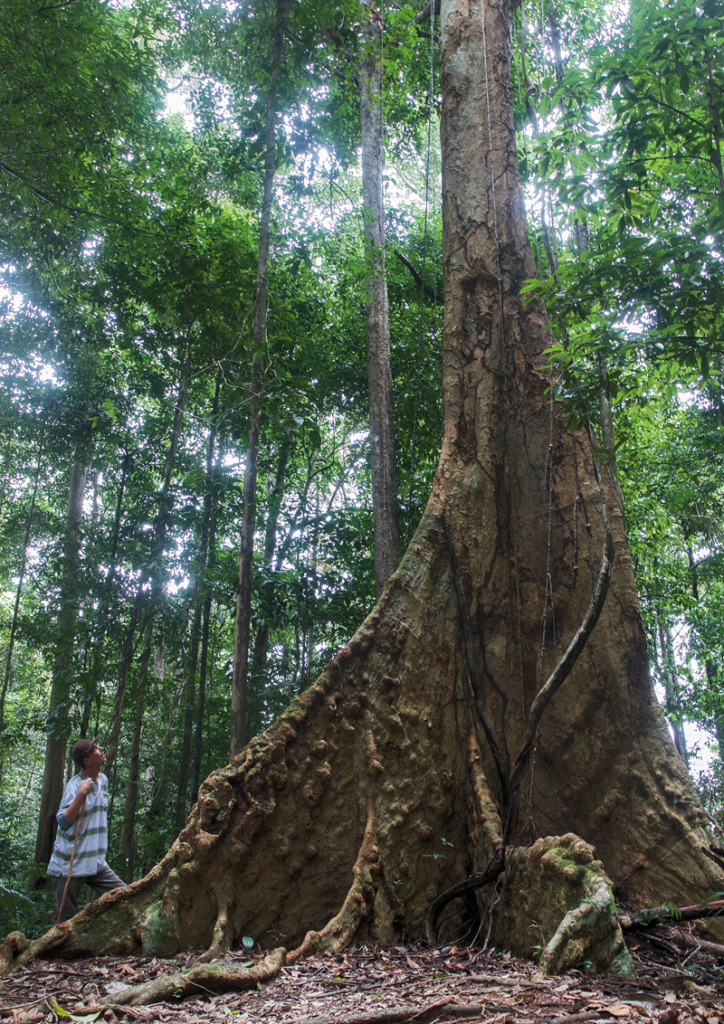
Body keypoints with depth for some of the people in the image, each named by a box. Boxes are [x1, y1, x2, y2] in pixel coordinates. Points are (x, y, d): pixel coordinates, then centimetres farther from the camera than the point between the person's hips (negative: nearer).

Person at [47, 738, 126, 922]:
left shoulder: (103, 780, 6)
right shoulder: (75, 785, -17)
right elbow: (63, 822, -26)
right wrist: (81, 793, -33)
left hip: (97, 864, 7)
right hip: (70, 866, -7)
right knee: (66, 919, 3)